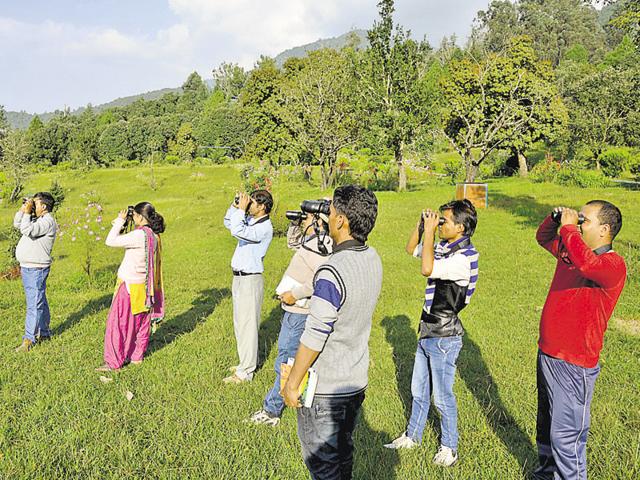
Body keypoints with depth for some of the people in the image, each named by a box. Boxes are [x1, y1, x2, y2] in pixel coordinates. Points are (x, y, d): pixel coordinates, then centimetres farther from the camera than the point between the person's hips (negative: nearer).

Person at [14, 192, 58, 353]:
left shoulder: (47, 221, -15)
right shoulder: (36, 219, 15)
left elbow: (28, 231, -27)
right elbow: (17, 224, 22)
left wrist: (27, 213, -16)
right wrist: (23, 209, 9)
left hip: (36, 269, -10)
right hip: (27, 267, 10)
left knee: (34, 304, -7)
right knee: (40, 302, 18)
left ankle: (29, 339, -5)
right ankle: (44, 333, 28)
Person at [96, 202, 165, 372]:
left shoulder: (140, 235, -22)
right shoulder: (153, 235, 6)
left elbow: (110, 241, -22)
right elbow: (127, 241, 16)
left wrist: (120, 221, -13)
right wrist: (123, 224, 7)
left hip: (130, 285, -9)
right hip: (143, 286, 9)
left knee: (118, 322, 0)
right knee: (140, 321, 16)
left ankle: (114, 362, 6)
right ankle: (136, 356, 26)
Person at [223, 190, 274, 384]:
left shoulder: (265, 227, -18)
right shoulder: (250, 220, 9)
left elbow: (238, 231, -31)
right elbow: (228, 222, 23)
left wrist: (241, 209, -21)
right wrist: (235, 206, 9)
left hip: (250, 280, -10)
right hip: (239, 278, 10)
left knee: (247, 325, -4)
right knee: (240, 324, 18)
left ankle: (245, 372, 3)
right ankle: (246, 362, 31)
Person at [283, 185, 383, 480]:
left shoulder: (331, 273, -29)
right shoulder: (373, 259, -3)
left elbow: (313, 338, -24)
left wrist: (292, 384, -13)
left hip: (324, 388, -8)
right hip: (357, 380, 8)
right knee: (343, 450, 25)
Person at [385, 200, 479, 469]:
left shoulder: (465, 257, -22)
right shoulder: (443, 248, 3)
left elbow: (428, 269, -35)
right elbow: (411, 250, 18)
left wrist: (430, 231, -27)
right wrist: (422, 226, 2)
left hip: (444, 337, -9)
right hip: (428, 331, 9)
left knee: (442, 397, 7)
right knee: (419, 391, 21)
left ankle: (449, 448, 27)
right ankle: (412, 437, 38)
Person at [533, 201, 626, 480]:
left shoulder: (613, 265, -20)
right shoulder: (570, 250, 5)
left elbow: (587, 263, -43)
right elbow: (543, 238, 23)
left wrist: (568, 227, -27)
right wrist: (556, 219, 1)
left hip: (573, 365, -9)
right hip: (547, 354, 9)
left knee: (565, 434, 0)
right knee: (546, 426, 25)